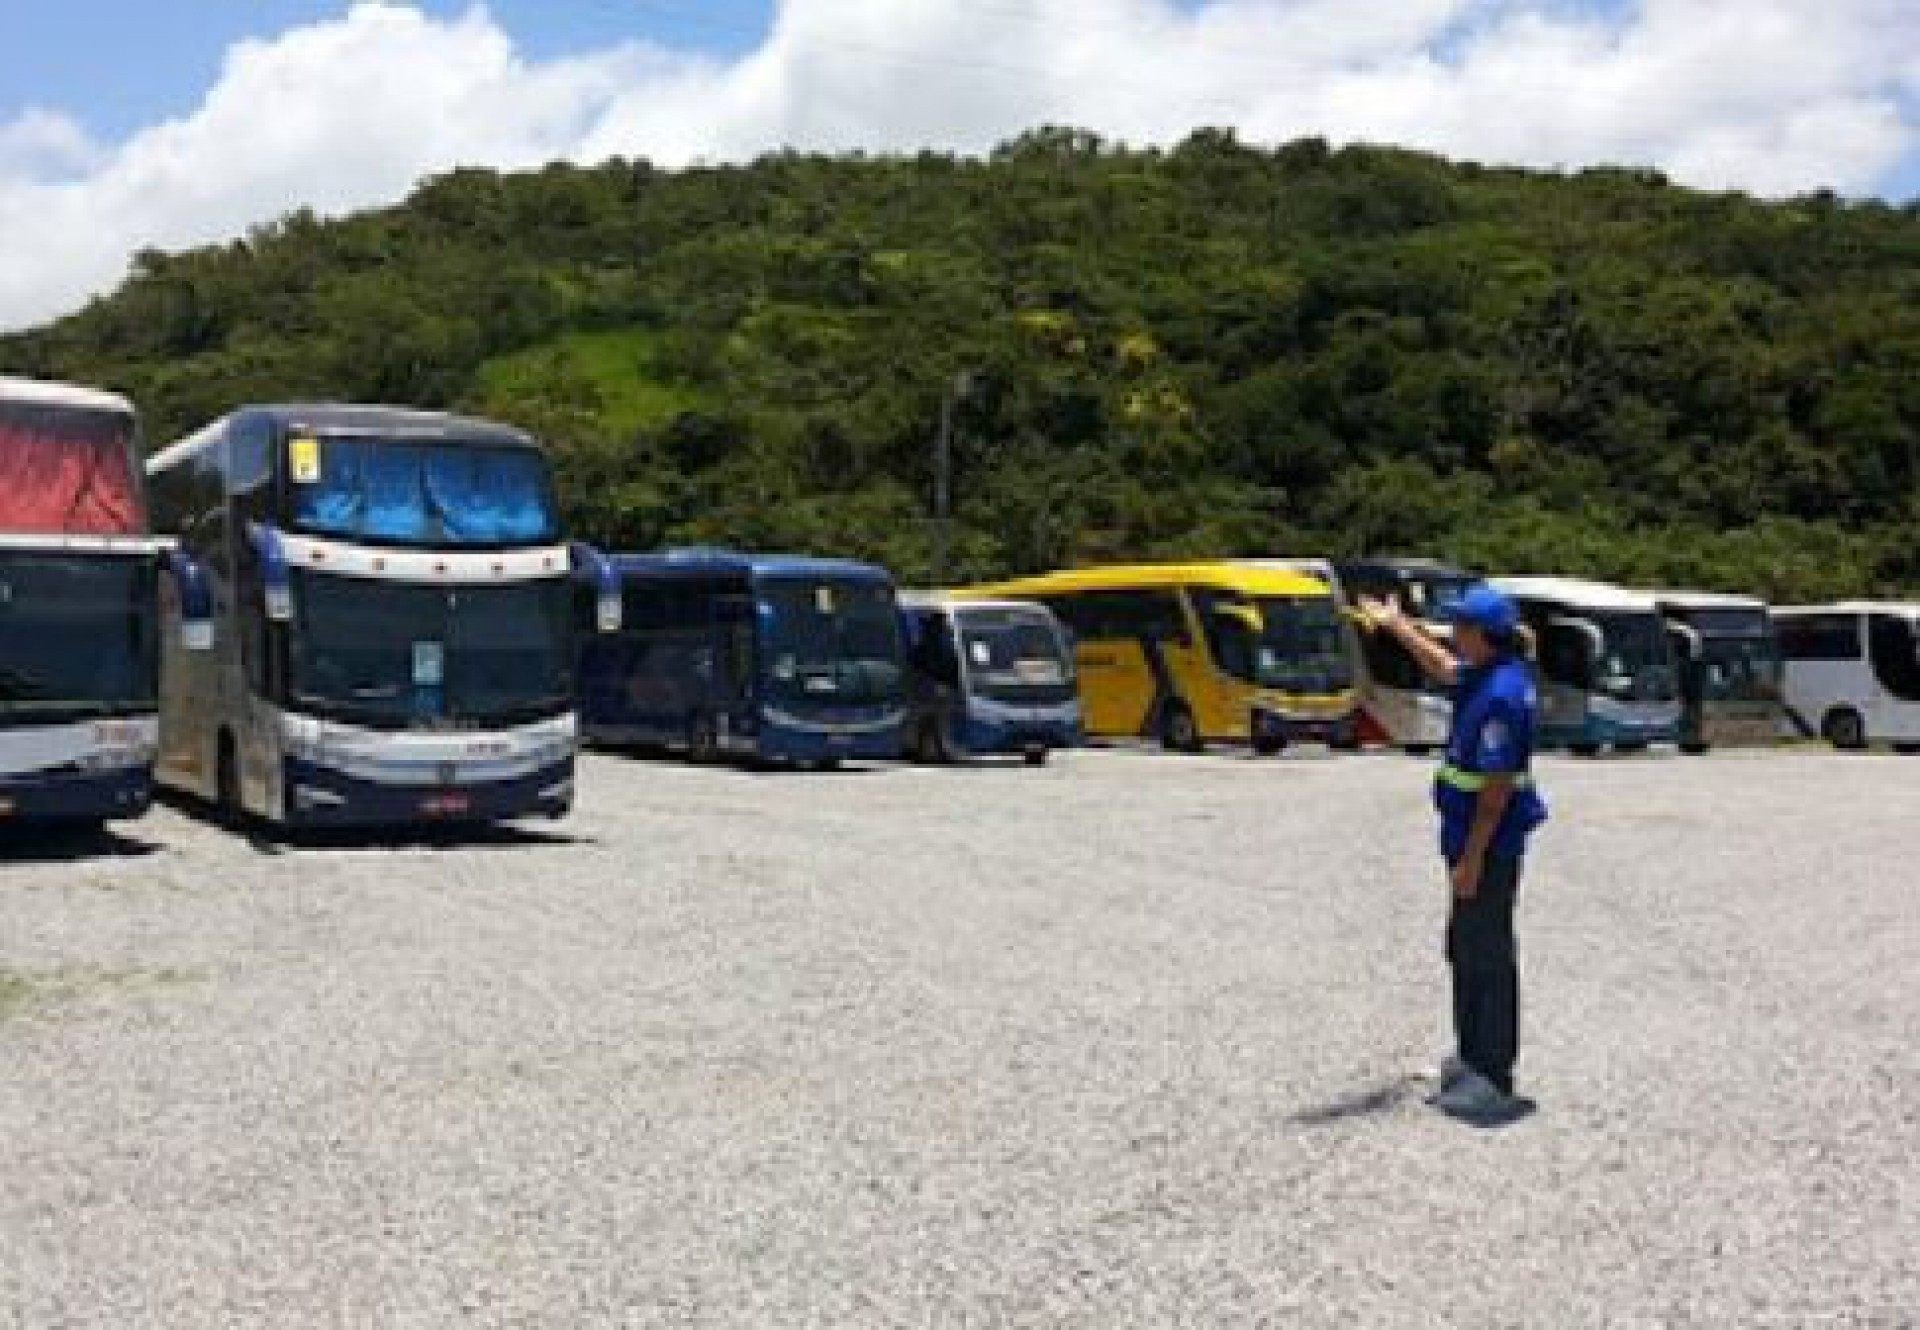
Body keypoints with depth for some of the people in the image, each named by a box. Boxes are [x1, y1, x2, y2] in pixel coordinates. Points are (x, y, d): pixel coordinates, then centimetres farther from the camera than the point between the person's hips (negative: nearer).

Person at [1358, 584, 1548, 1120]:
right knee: (1467, 946, 19)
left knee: (1486, 954, -5)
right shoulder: (1490, 672, 7)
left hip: (1489, 842, -11)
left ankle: (1494, 1081, 2)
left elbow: (1498, 784, -25)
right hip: (1473, 834, 11)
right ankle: (1473, 1059, 31)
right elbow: (1444, 667, 30)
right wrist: (1395, 623, 38)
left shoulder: (1502, 693, -23)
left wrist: (1471, 858, -23)